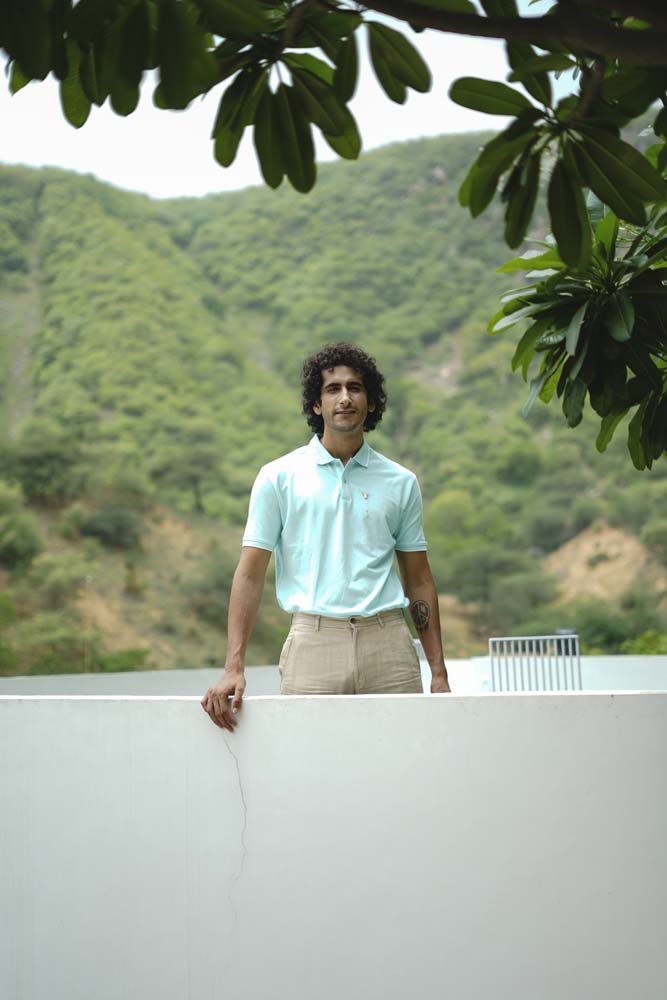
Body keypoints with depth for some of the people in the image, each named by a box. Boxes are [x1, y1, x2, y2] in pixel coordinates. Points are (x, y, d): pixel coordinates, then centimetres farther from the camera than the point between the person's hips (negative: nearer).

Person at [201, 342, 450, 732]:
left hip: (388, 642, 2)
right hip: (314, 642, -2)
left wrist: (439, 672, 8)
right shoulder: (278, 477, 4)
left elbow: (419, 580, 14)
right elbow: (251, 574, 2)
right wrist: (234, 667, -7)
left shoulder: (401, 483, 11)